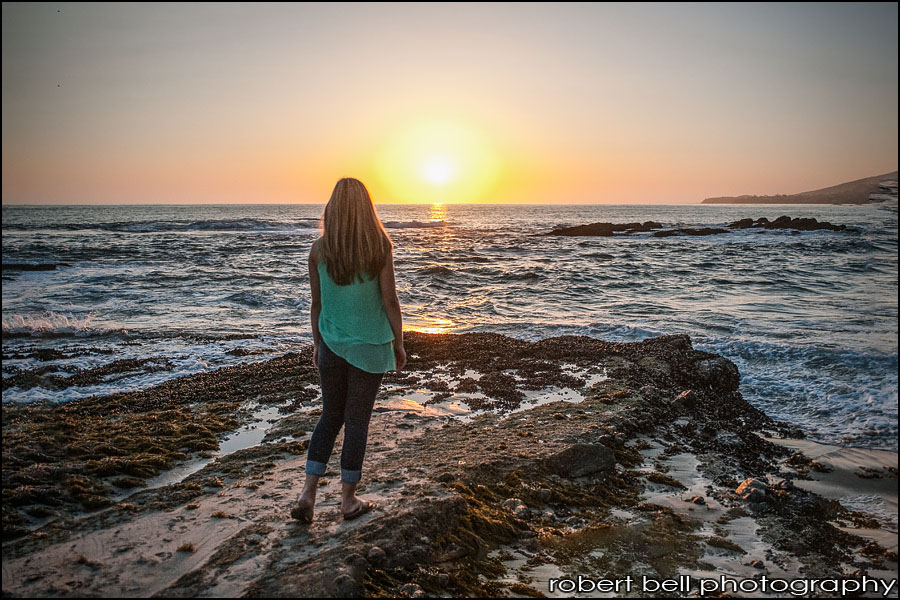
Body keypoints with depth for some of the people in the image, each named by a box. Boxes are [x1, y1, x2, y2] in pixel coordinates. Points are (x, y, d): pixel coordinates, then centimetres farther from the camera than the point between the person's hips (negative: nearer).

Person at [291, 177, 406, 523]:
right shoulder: (380, 247, -11)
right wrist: (399, 343, 3)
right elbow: (390, 301, -9)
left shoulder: (319, 250, -4)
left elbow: (317, 304, 3)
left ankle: (308, 493, 13)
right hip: (369, 347, -2)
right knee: (356, 421, 8)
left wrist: (318, 343, 15)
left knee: (331, 416, 17)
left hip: (331, 344, 3)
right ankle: (349, 500, 21)